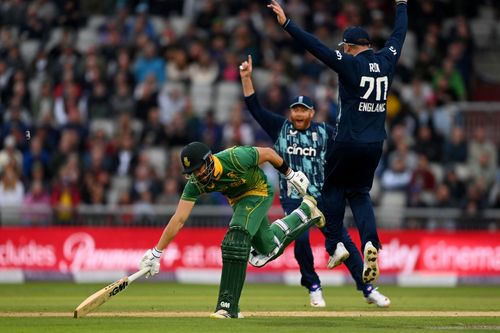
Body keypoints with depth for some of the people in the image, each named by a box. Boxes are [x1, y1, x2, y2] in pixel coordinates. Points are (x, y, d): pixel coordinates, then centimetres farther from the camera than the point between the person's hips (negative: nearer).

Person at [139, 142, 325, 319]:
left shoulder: (236, 158, -37)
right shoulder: (195, 183, -24)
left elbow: (268, 153, -19)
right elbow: (179, 220, -24)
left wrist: (290, 175, -4)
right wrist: (156, 253, -29)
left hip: (259, 192, -6)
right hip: (238, 201, 6)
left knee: (236, 238, -26)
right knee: (268, 249, 17)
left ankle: (228, 305, -26)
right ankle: (305, 210, 41)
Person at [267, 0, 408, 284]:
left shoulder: (349, 63, -10)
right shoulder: (386, 61, 5)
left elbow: (316, 47, -17)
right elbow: (399, 34, 21)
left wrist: (286, 23, -18)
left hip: (348, 141, -5)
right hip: (375, 144, 5)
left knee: (334, 186, 15)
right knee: (359, 192, 13)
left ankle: (335, 244, 6)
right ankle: (371, 243, -11)